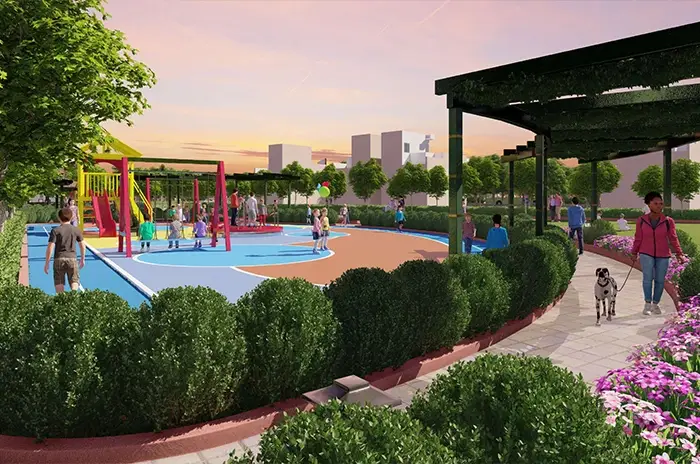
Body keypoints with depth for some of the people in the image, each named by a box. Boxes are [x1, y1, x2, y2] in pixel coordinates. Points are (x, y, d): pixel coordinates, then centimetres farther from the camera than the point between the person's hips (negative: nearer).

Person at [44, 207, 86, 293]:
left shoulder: (55, 231, -2)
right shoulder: (76, 230, 5)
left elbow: (50, 247, -7)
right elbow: (82, 245, 12)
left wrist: (47, 263, -1)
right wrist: (82, 259, 25)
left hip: (59, 259, -1)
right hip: (72, 258, 1)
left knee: (59, 284, 8)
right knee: (75, 282, -1)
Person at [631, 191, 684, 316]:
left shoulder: (668, 221, -3)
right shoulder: (641, 220, -2)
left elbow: (673, 238, 0)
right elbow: (638, 238, 6)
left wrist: (679, 253, -7)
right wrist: (634, 253, 10)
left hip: (663, 256, 1)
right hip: (646, 254, -1)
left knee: (659, 280, 4)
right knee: (647, 277, -15)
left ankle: (655, 304, 18)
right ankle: (647, 303, -9)